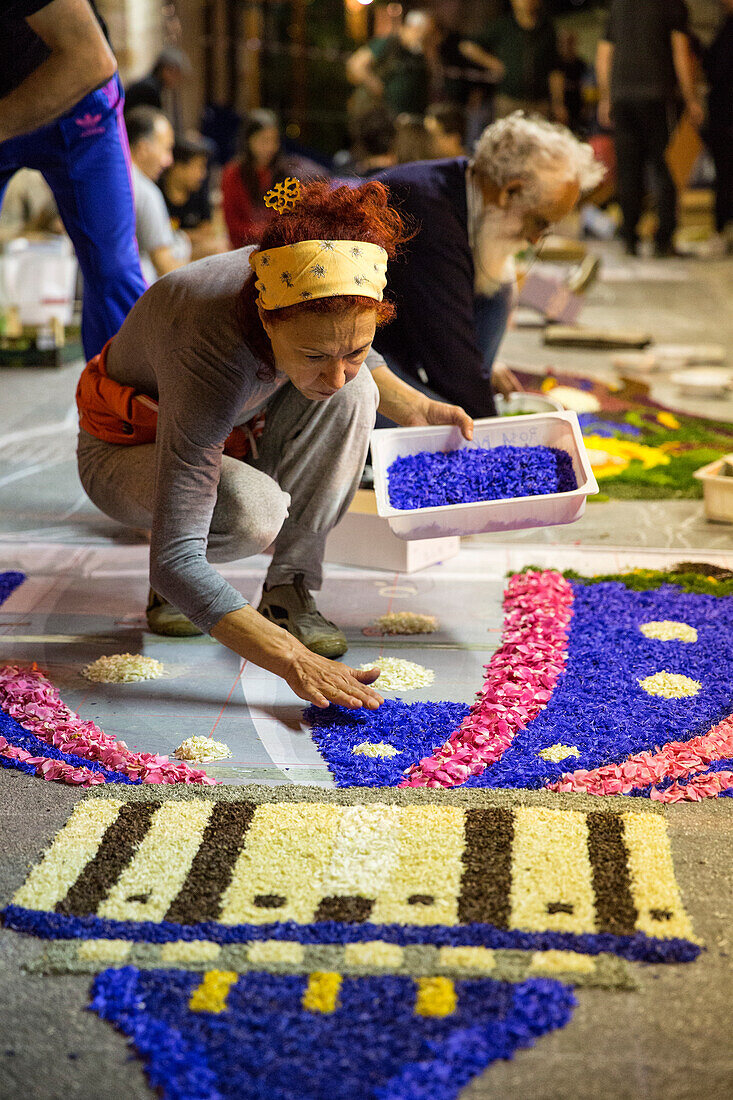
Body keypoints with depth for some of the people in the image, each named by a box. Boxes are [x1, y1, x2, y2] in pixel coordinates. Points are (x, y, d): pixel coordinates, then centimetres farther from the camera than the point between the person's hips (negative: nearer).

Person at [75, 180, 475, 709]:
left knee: (355, 395, -22)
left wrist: (415, 407, -8)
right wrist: (294, 661, -52)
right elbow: (175, 561, -45)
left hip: (229, 433, 6)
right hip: (128, 450, -6)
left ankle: (289, 590, -12)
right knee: (250, 508, -38)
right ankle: (169, 593, -4)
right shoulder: (214, 359, -43)